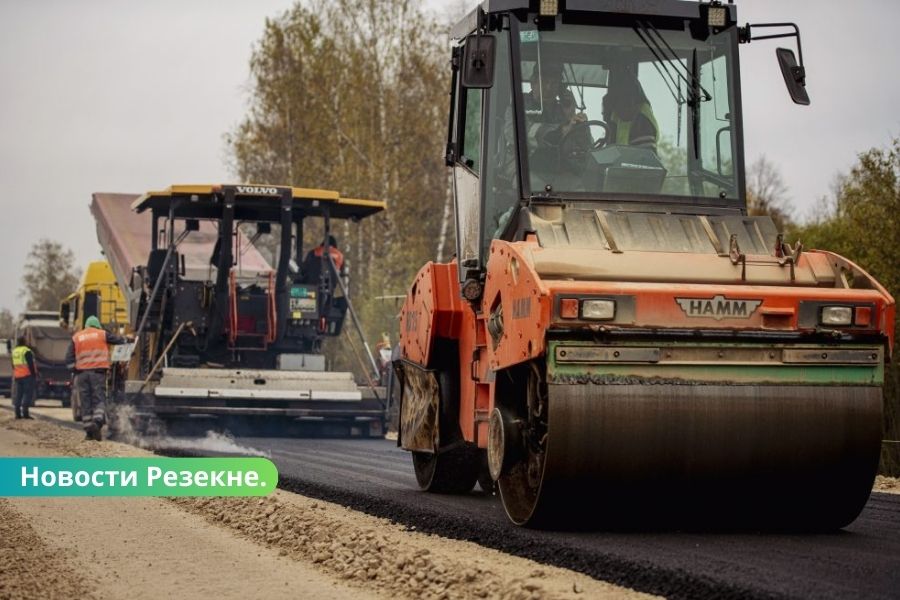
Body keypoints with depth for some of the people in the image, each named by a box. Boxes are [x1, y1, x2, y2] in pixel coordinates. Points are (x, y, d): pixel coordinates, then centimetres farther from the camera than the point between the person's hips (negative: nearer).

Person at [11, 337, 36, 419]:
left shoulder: (14, 351, 12)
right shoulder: (26, 351, -11)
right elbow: (31, 365, -14)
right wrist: (34, 375, -10)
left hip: (17, 376, 7)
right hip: (27, 375, -7)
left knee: (18, 394, 9)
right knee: (28, 394, -6)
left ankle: (17, 413, 6)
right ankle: (25, 413, -14)